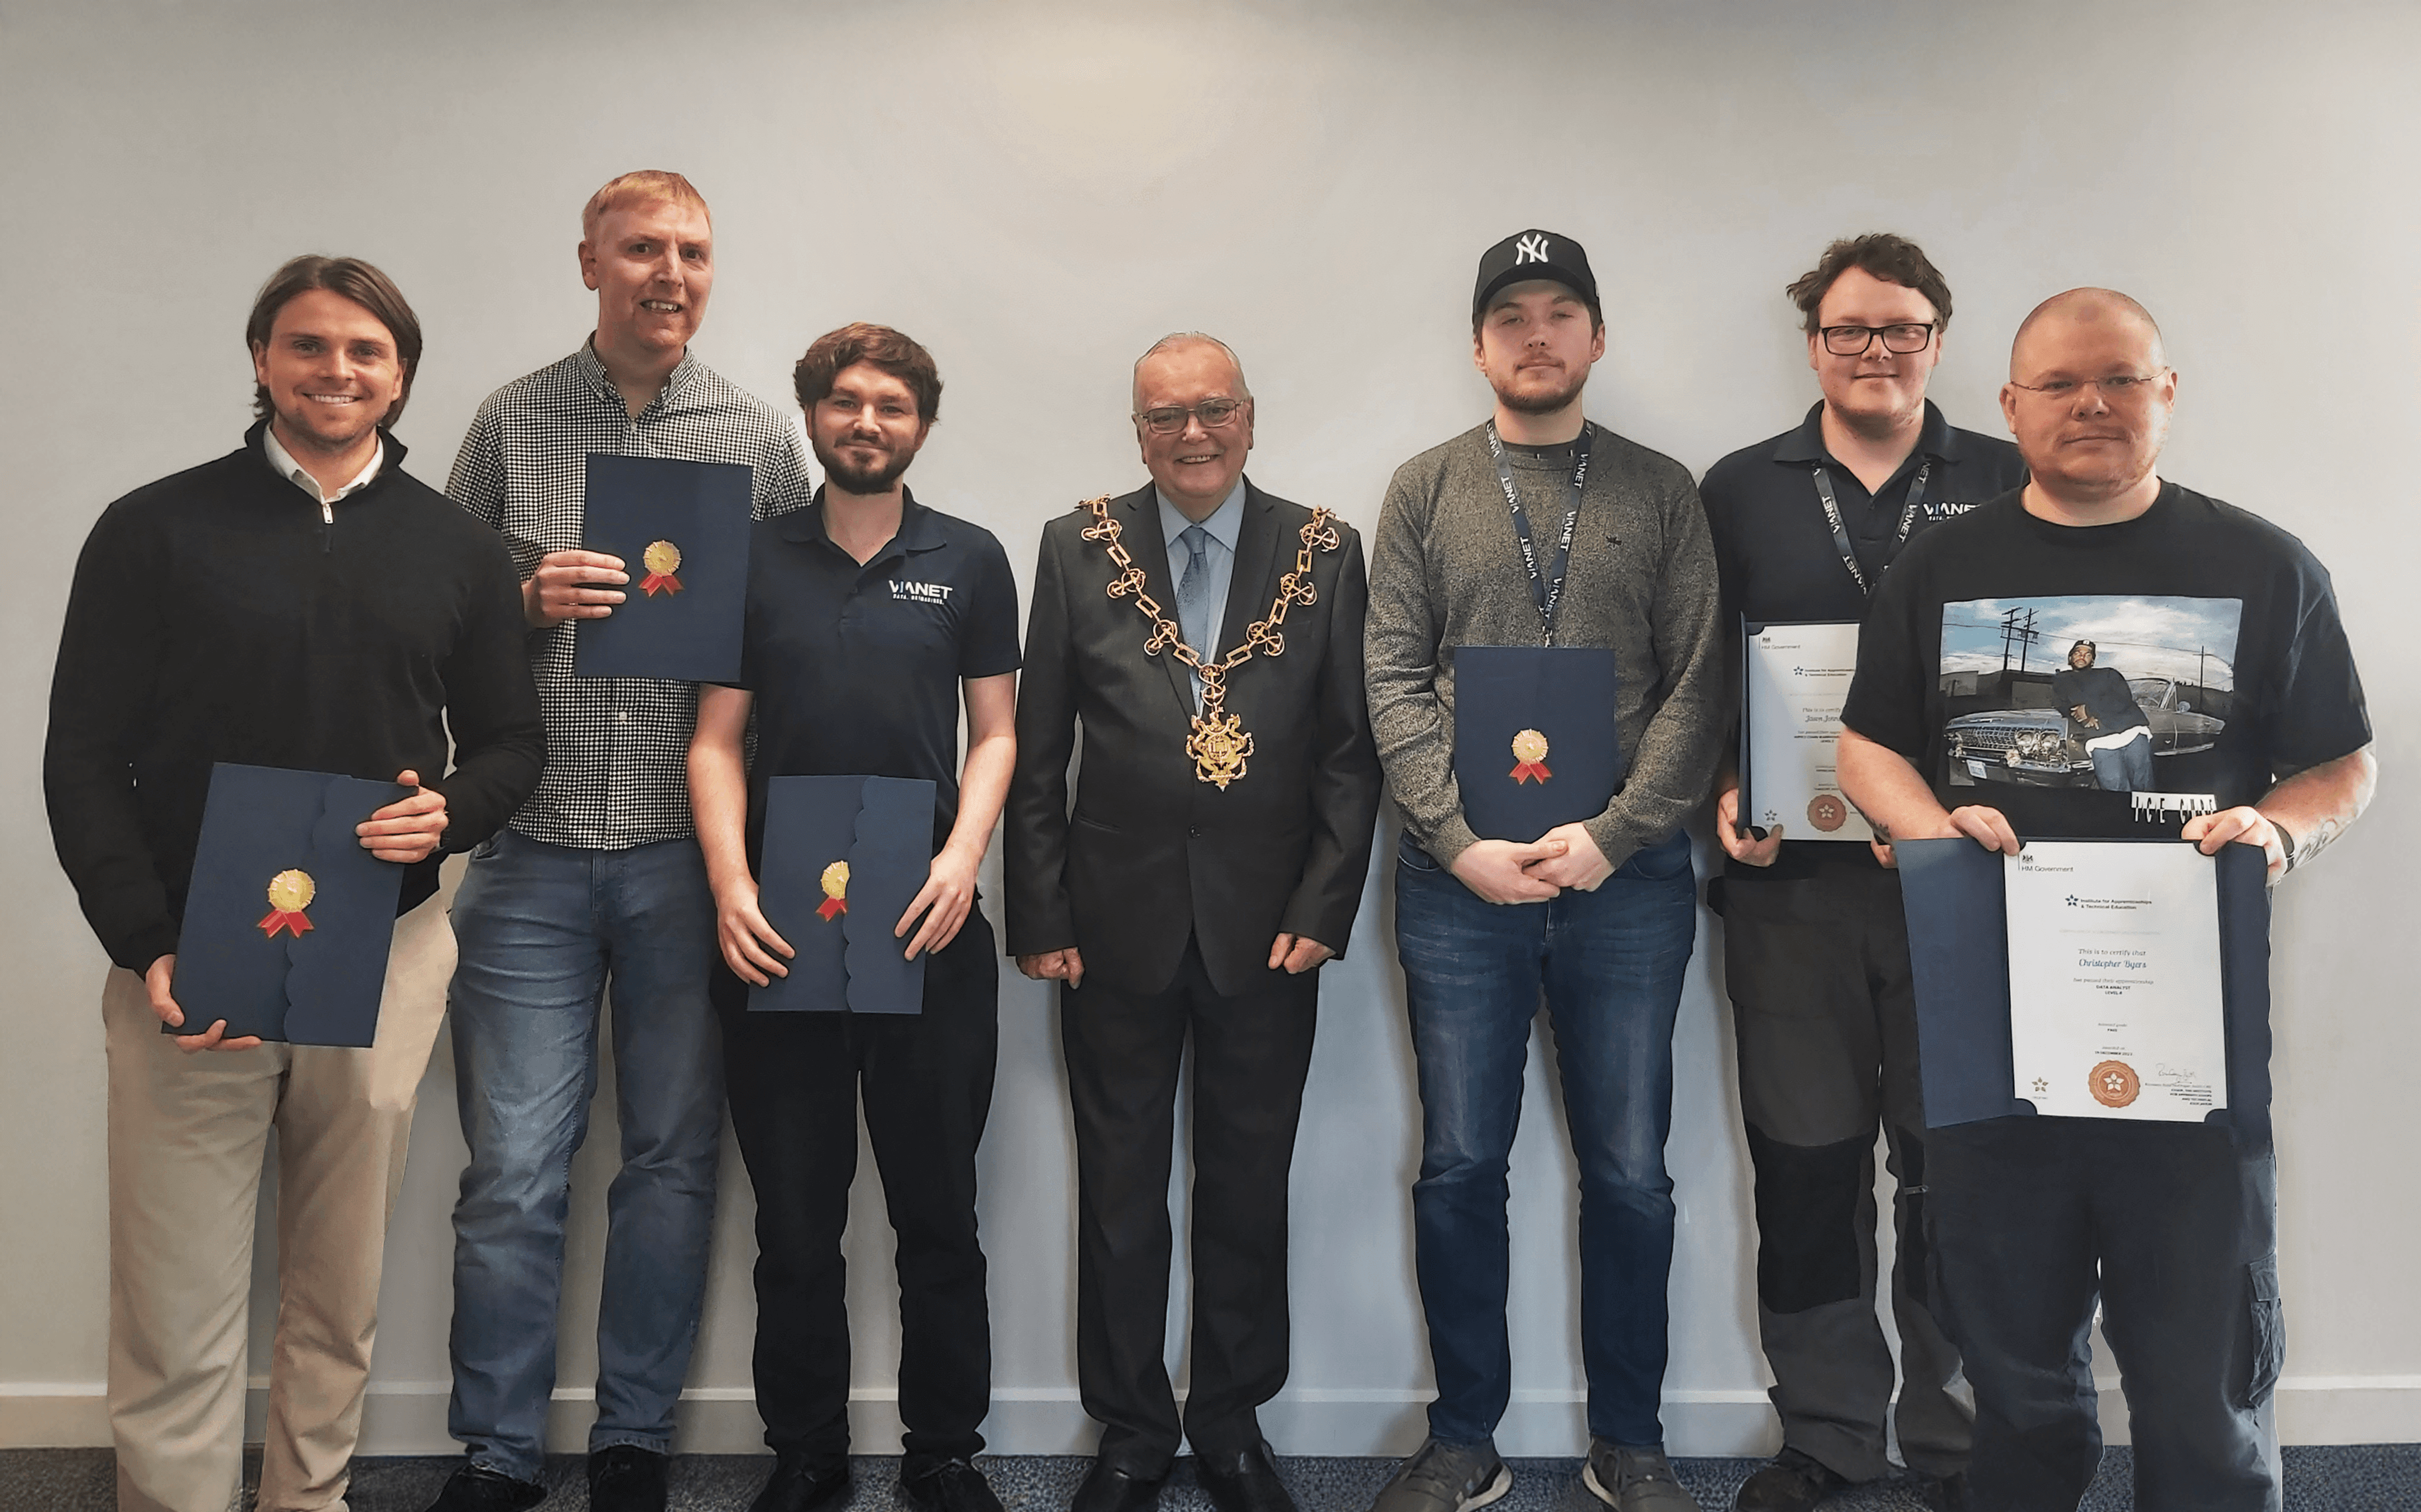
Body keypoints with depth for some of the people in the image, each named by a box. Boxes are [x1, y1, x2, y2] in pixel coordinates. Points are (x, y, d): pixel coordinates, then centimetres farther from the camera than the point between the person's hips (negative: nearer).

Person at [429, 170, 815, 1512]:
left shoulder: (759, 441, 6)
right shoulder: (510, 422, 6)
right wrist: (528, 601, -10)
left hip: (691, 855, 1)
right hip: (534, 851, 0)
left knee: (673, 1159, 8)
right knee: (514, 1172, 3)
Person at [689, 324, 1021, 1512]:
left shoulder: (969, 561, 7)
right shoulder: (754, 559, 8)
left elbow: (995, 732, 6)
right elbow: (716, 740, 6)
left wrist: (963, 858, -10)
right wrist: (730, 887, -9)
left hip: (929, 929, 0)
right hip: (777, 932, 1)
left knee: (938, 1209, 7)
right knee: (793, 1219, 9)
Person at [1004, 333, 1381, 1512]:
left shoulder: (1325, 553, 2)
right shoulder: (1078, 549, 3)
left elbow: (1351, 748, 2)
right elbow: (1035, 751, 2)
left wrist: (1323, 909, -6)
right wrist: (1039, 918, -2)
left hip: (1267, 926, 0)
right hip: (1118, 925, 0)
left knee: (1249, 1193, 11)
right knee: (1120, 1193, 10)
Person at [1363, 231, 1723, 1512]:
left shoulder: (1660, 492, 7)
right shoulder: (1425, 490, 7)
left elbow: (1696, 686, 1)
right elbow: (1395, 686, 0)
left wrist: (1611, 836, -11)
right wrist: (1463, 841, -10)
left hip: (1627, 879, 0)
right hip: (1459, 881, 0)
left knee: (1631, 1174, 8)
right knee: (1460, 1168, 7)